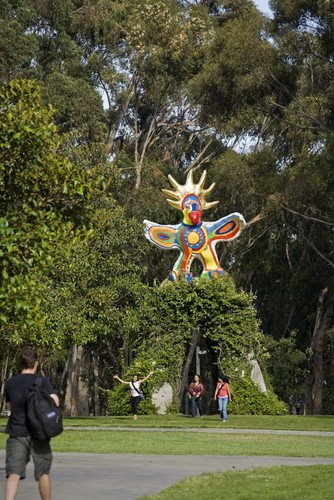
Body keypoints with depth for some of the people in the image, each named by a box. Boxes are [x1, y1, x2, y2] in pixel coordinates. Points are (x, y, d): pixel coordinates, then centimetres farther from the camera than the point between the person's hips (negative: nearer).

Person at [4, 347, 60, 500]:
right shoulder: (42, 381, -4)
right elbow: (54, 402, -15)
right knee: (43, 473, 12)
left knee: (14, 473, -6)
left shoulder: (10, 383, 6)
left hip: (16, 434, 2)